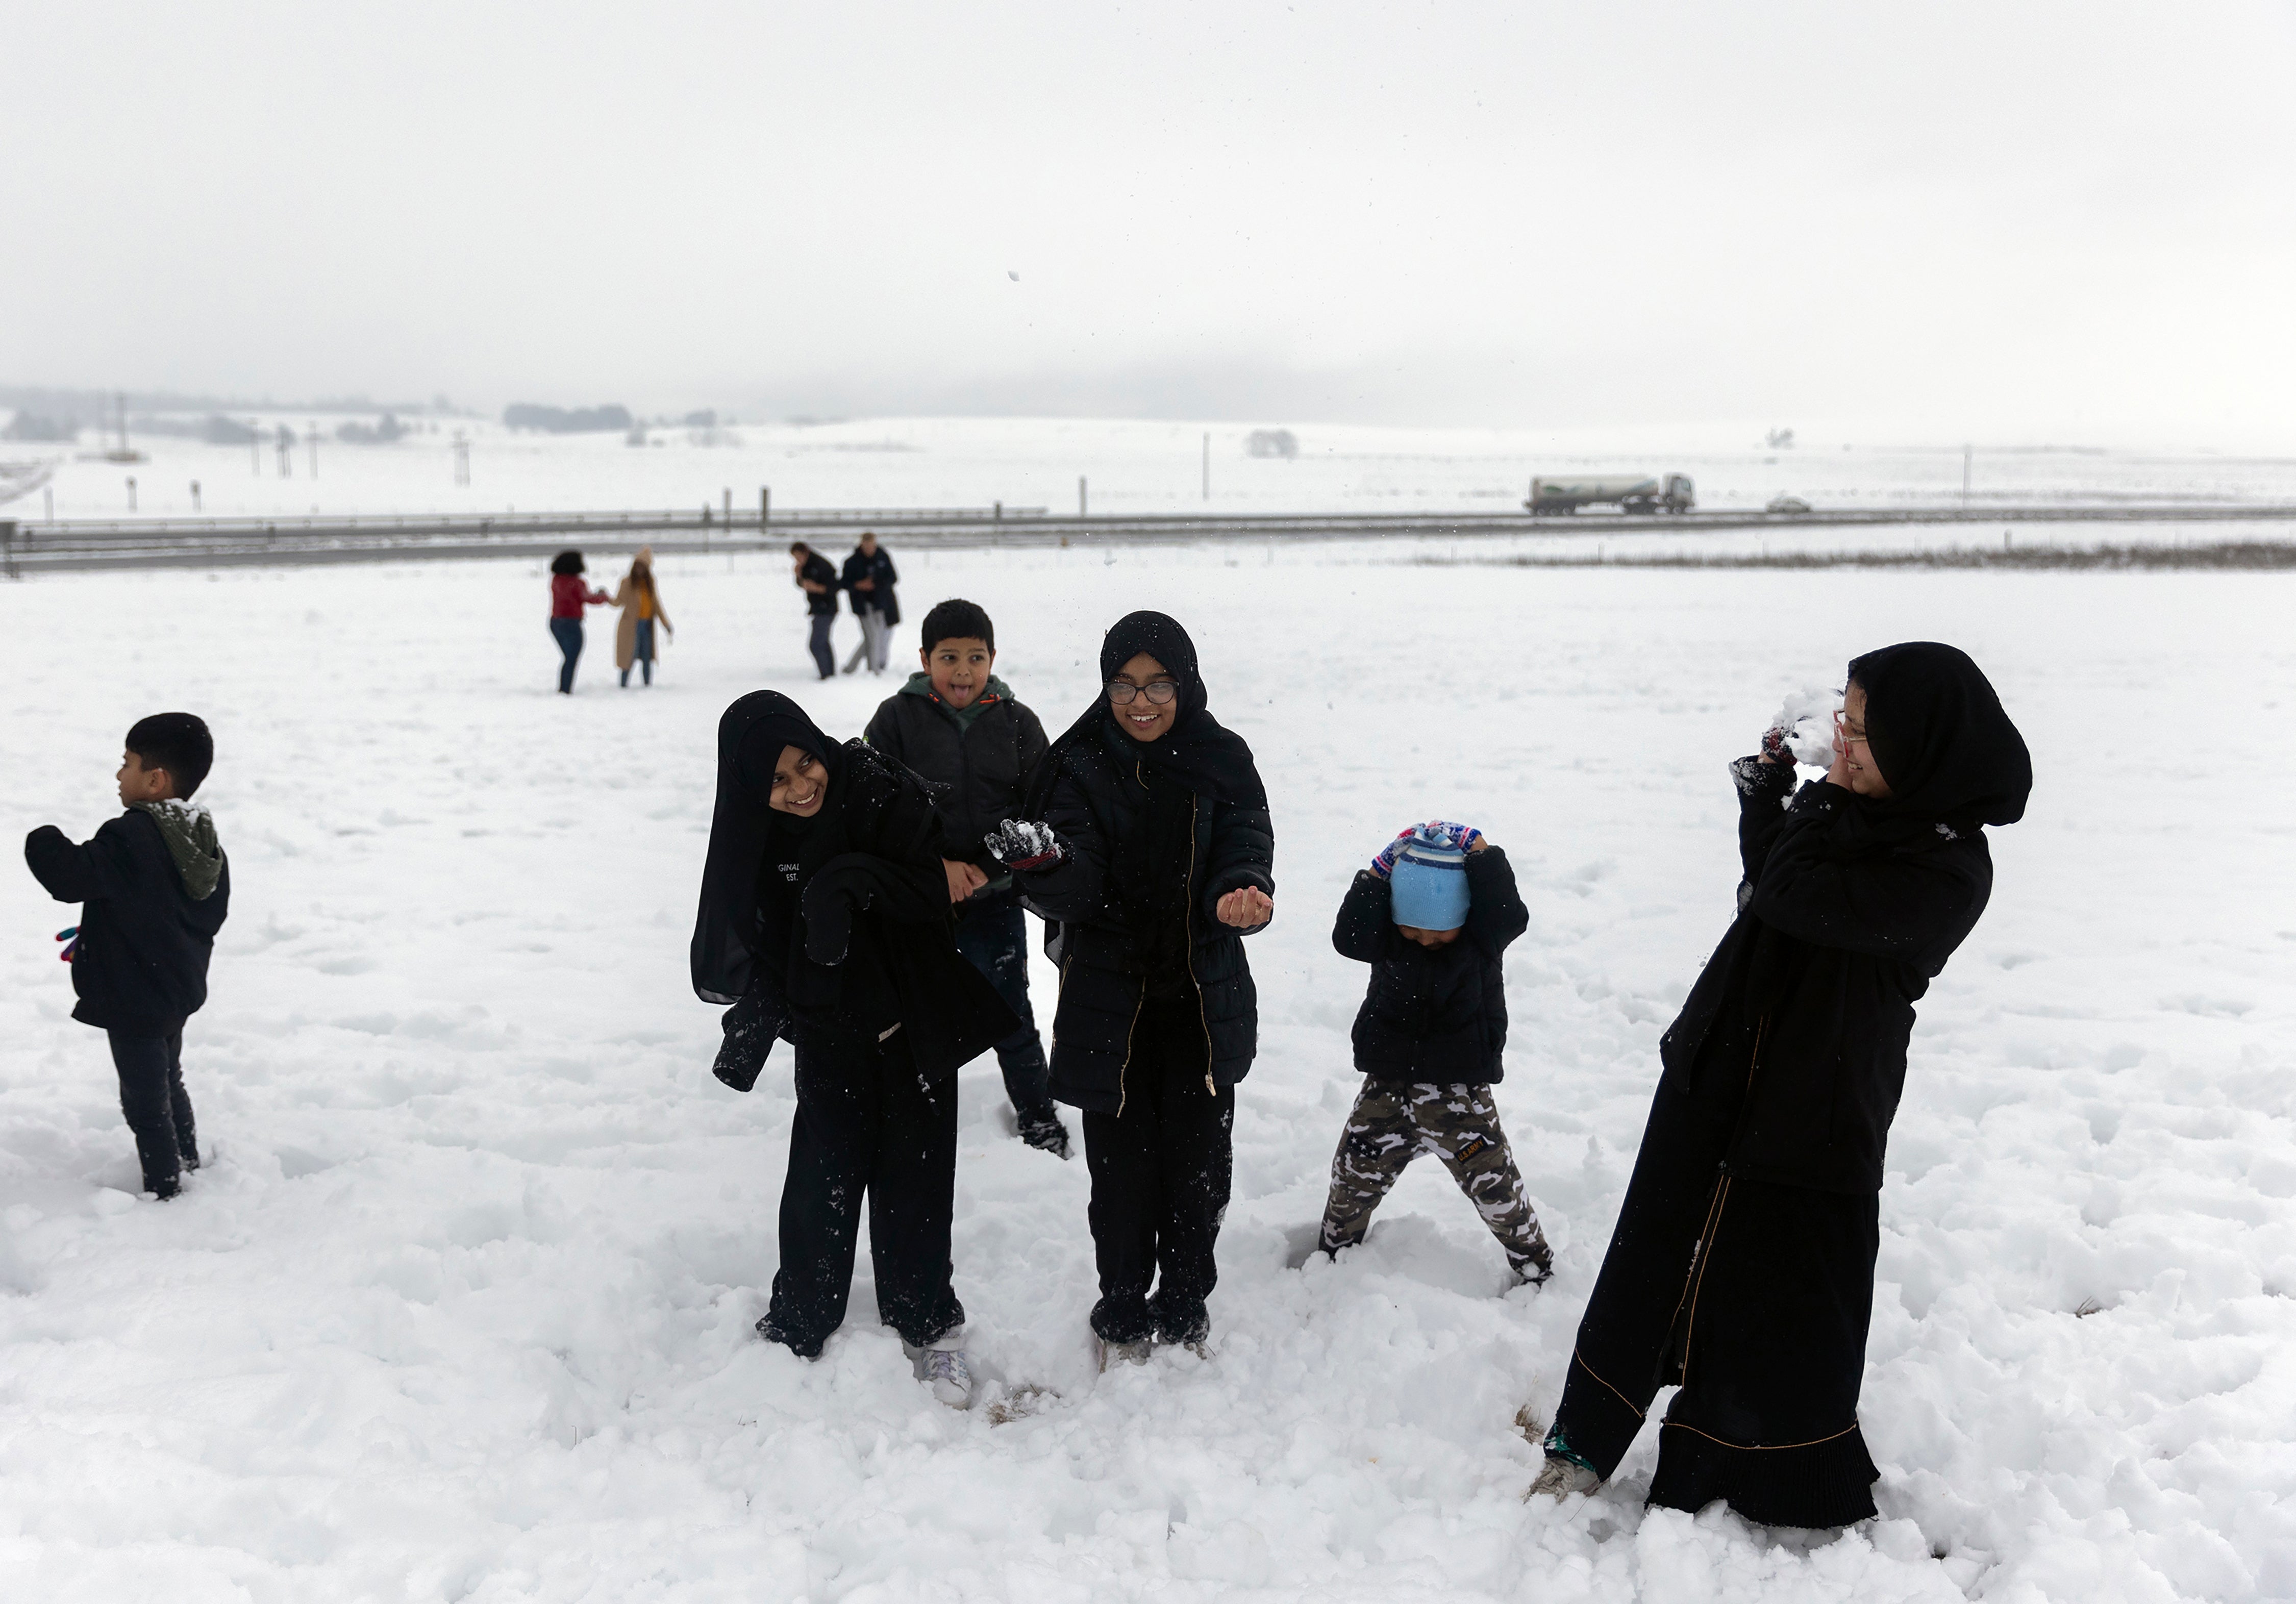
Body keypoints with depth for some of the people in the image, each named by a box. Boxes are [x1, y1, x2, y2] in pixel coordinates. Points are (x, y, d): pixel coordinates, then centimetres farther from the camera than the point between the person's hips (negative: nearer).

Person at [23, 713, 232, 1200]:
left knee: (144, 1099, 5)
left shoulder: (131, 838, -25)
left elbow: (72, 877, -29)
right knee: (170, 1084, 26)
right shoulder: (203, 839, 2)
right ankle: (189, 1163, 39)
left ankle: (164, 1189, 14)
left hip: (134, 1000, -9)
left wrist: (44, 841, -8)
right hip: (179, 990, 9)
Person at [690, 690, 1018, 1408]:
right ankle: (801, 1322, 27)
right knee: (824, 1176, 6)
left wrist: (854, 878, -34)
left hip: (913, 1023, -2)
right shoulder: (753, 835, -7)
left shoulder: (885, 794, -17)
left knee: (913, 1176, 7)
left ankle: (929, 1326, 23)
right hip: (828, 1032, 2)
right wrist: (756, 1016, -9)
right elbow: (744, 933, 2)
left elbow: (935, 891, -19)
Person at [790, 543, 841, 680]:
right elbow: (801, 585, 13)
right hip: (818, 609, 9)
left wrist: (816, 588, -33)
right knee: (823, 643, 16)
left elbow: (834, 587, -21)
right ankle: (831, 672, 24)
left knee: (815, 645, -11)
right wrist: (799, 574, -6)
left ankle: (825, 674, -4)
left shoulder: (822, 566, -19)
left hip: (826, 610, -9)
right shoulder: (806, 566, 7)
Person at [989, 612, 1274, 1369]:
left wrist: (1242, 896, -31)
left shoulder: (1223, 761, -2)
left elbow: (1246, 853, -7)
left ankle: (1184, 1311, 33)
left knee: (1198, 1162, 10)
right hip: (1110, 999, -1)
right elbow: (1076, 888, -17)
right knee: (1122, 1163, 6)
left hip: (1205, 997, 1)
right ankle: (1123, 1315, 29)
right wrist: (1043, 865, -41)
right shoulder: (1080, 765, -7)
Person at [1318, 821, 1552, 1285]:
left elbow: (1510, 916, -32)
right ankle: (1333, 1251, 41)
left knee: (1496, 1188, 2)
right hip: (1388, 1088, 2)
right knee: (1353, 1179, 14)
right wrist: (1377, 875, -28)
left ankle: (1536, 1267, 26)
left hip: (1461, 1094, -2)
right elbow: (1348, 938, -26)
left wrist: (1481, 855, -29)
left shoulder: (1483, 936, -11)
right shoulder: (1386, 935, -8)